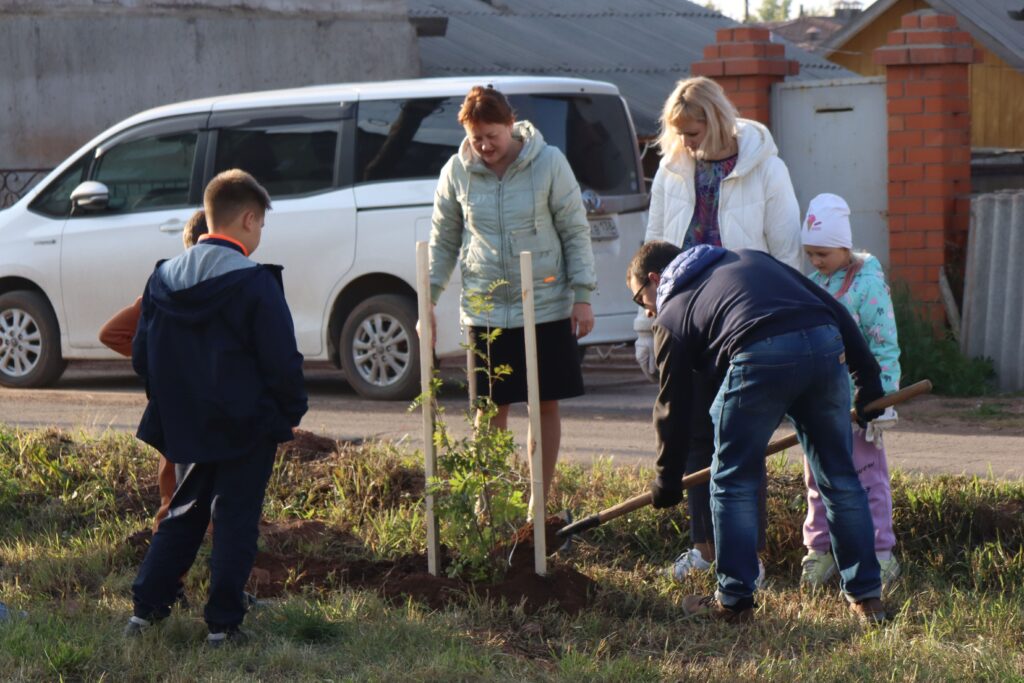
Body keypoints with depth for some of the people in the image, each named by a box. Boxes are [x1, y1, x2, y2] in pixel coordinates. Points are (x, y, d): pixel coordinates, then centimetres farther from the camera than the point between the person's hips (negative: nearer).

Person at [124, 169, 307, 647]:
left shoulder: (163, 277, 3)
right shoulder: (254, 282, -16)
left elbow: (142, 356, 9)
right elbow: (282, 361, -15)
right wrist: (290, 413, 0)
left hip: (185, 426, 6)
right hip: (246, 427, -5)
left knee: (185, 514, 18)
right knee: (235, 520, 4)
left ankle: (145, 609, 14)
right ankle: (223, 624, 5)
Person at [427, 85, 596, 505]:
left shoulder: (548, 163, -7)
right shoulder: (457, 172, -1)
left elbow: (575, 231, -2)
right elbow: (443, 242, 8)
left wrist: (582, 295, -6)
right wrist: (428, 302, 2)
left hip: (547, 307, -1)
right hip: (485, 310, 1)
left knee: (546, 405, 4)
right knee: (491, 408, 5)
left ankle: (540, 501, 14)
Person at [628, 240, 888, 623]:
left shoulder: (671, 314, 23)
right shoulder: (751, 260, 36)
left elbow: (673, 407, 25)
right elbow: (832, 306, 26)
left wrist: (668, 483, 36)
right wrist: (867, 375, 26)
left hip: (761, 359, -4)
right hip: (826, 346, 5)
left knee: (734, 482, 13)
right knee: (839, 479, 16)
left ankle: (734, 600, 17)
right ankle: (867, 598, 20)